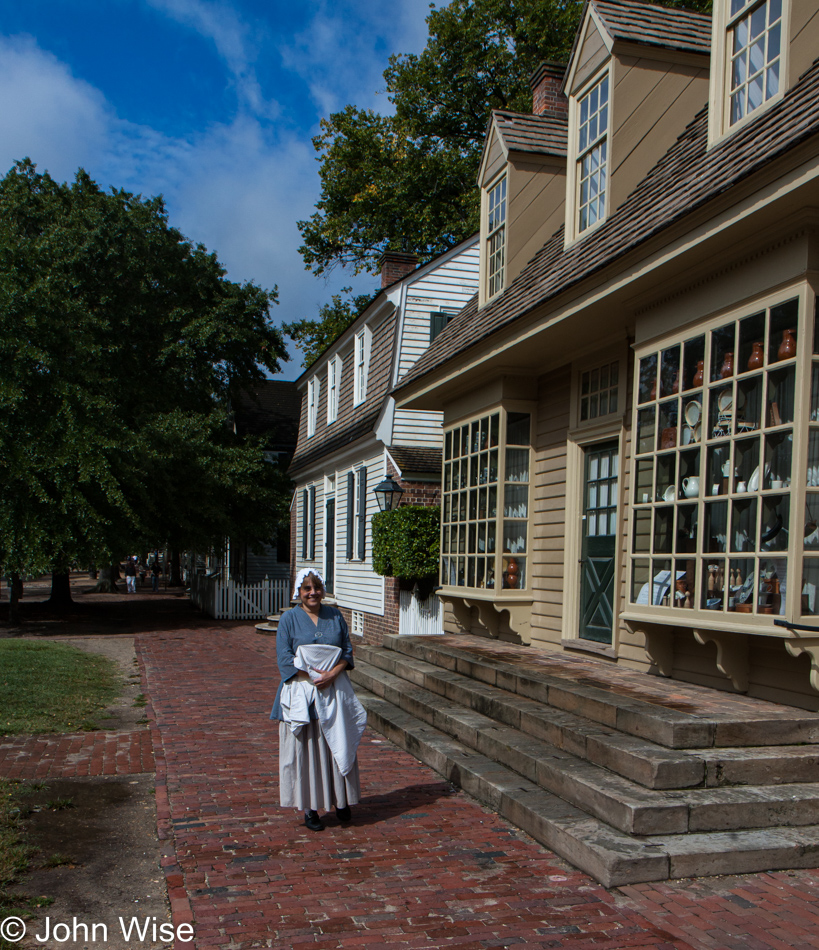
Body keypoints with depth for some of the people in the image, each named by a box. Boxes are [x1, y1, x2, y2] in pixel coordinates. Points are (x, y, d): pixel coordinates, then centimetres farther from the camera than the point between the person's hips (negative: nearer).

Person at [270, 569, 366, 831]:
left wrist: (332, 674, -12)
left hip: (335, 691, 3)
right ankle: (308, 807, 10)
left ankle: (339, 800, 21)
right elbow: (284, 658, -6)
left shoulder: (335, 616, 8)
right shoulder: (289, 619, -1)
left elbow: (347, 650, 6)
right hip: (301, 692, -3)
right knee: (304, 749, 1)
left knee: (338, 745, 6)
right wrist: (314, 677, -16)